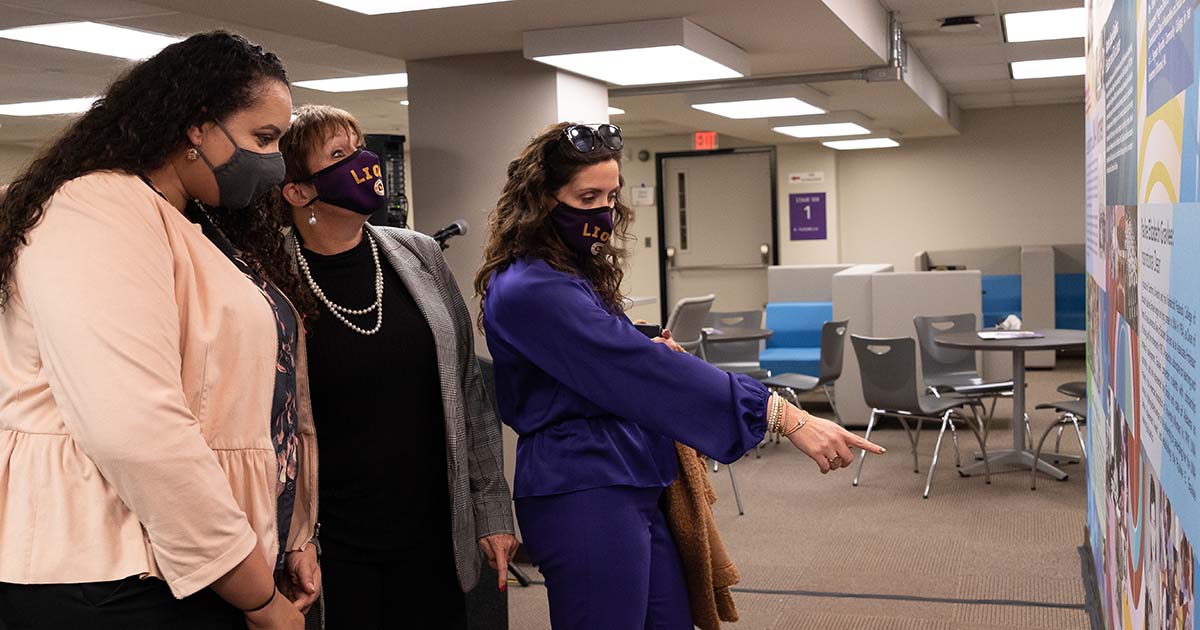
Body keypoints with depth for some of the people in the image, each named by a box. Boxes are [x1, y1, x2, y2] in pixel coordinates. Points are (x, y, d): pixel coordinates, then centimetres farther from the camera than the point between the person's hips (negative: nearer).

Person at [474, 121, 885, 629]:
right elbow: (650, 371, -26)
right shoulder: (530, 291, -19)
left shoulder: (576, 274, 12)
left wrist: (649, 357, -1)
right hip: (585, 497, -9)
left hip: (632, 491, 10)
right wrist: (784, 416, -28)